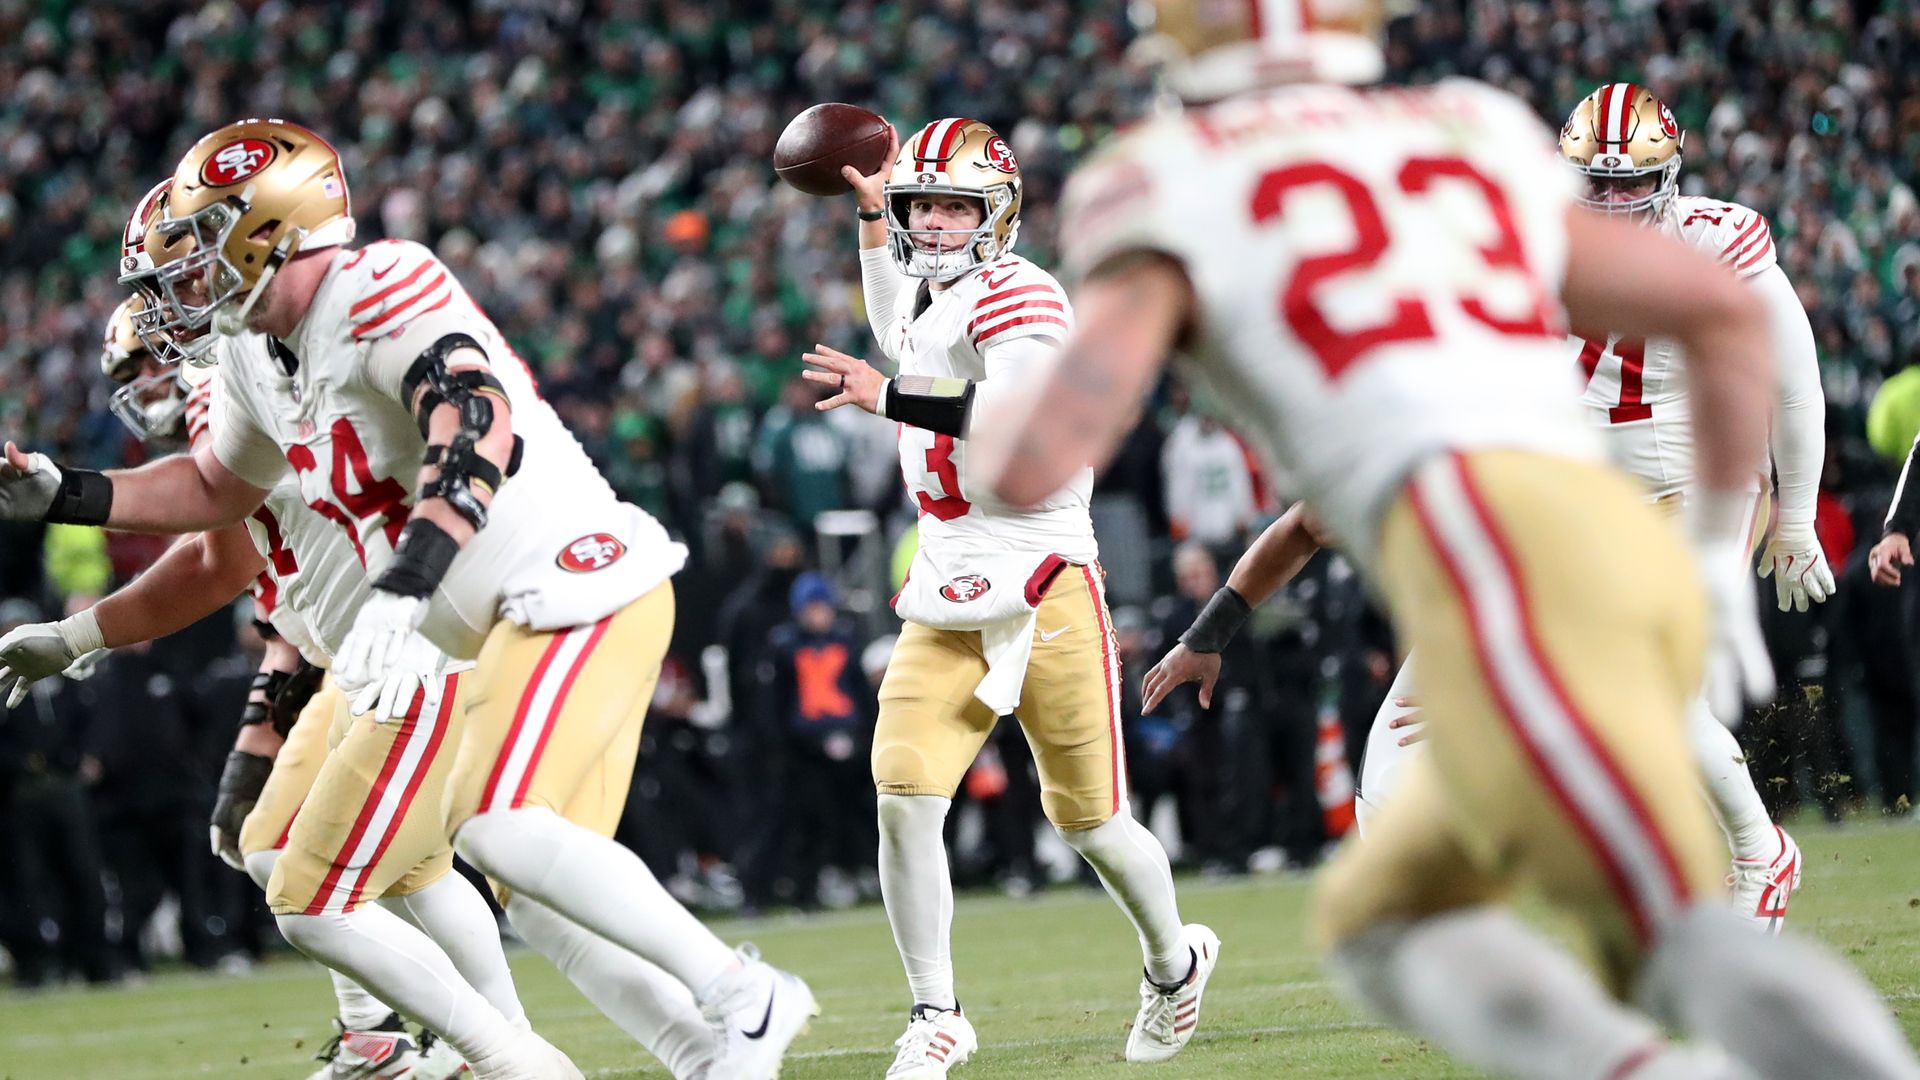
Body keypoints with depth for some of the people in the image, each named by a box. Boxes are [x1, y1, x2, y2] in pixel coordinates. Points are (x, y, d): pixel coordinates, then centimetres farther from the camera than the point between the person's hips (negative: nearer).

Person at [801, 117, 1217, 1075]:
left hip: (1042, 590, -7)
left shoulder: (1014, 295, -12)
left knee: (1088, 818, 4)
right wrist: (872, 214, 34)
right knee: (904, 795, -13)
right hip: (948, 600, 7)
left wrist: (888, 398, -24)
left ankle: (1174, 961, 32)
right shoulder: (932, 300, 15)